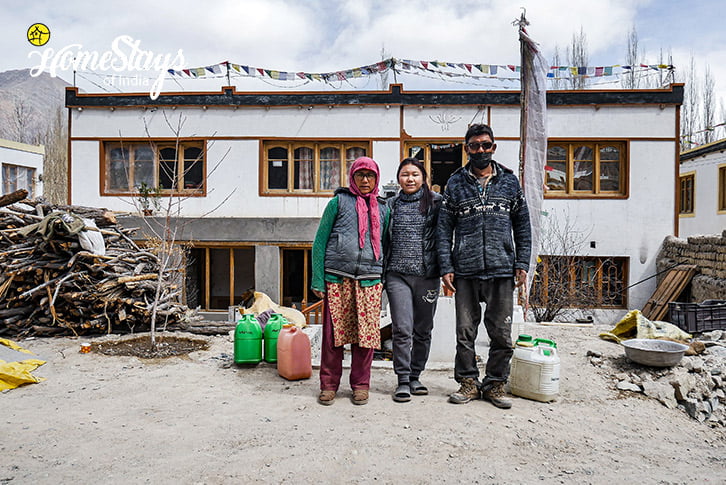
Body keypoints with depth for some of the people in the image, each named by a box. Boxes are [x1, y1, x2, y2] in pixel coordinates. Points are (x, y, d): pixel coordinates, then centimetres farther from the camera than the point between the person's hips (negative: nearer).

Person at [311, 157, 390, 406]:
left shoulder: (382, 208, 15)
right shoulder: (339, 202, 6)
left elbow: (386, 245, 18)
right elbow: (320, 242, 4)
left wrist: (385, 281, 9)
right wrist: (317, 280, -4)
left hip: (370, 280, 2)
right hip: (337, 278, -2)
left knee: (366, 332, 3)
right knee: (333, 332, 1)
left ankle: (360, 384, 20)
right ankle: (329, 384, 17)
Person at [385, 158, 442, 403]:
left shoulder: (436, 202, 4)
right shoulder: (391, 204, 10)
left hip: (427, 275, 0)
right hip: (398, 275, 1)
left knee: (423, 330, 8)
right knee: (402, 329, -4)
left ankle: (415, 376, 23)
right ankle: (403, 380, 7)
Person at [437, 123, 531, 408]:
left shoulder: (510, 181, 11)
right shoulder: (455, 183, 8)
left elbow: (522, 226, 12)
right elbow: (444, 229, 5)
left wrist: (522, 264, 3)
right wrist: (446, 268, -4)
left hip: (502, 270, 1)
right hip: (465, 271, 0)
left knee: (502, 334, 6)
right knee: (465, 332, 6)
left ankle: (495, 383, 22)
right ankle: (468, 382, 21)